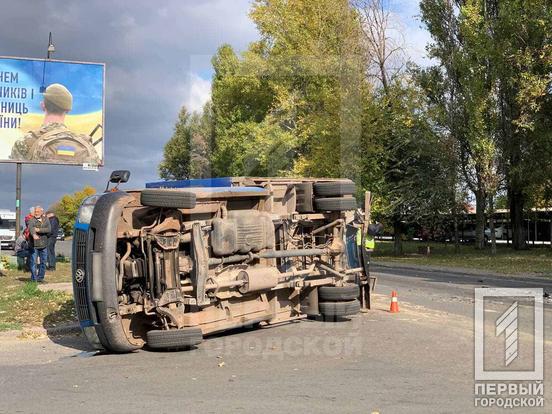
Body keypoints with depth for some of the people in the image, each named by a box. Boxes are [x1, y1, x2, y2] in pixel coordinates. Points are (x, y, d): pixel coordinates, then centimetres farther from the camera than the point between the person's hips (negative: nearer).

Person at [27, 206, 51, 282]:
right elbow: (31, 228, -27)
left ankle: (40, 278, 19)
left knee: (43, 262, 9)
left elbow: (48, 229, -7)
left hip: (44, 245, 4)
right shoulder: (32, 220, -5)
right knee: (33, 262, -5)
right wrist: (34, 235, -47)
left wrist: (39, 230, -20)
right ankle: (33, 279, 2)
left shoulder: (46, 220, 7)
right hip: (34, 245, -4)